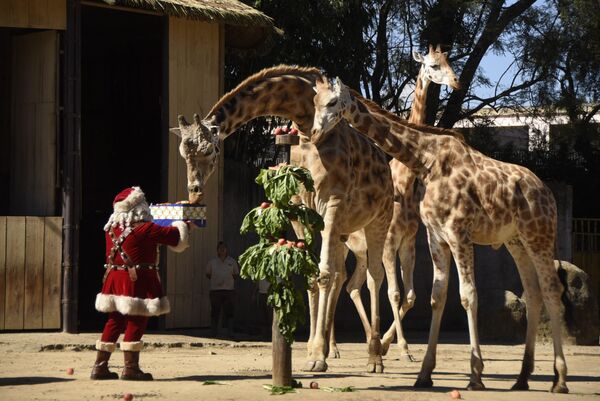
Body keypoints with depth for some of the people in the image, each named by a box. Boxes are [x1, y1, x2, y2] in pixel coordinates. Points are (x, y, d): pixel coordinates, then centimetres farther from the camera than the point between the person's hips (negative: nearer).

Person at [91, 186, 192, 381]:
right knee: (136, 324, -1)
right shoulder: (144, 229, -15)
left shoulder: (112, 228, 6)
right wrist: (183, 225, 14)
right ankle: (130, 368, -2)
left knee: (114, 323, 13)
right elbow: (174, 235, -8)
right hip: (137, 283, -7)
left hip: (115, 281, 7)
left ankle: (100, 366, 13)